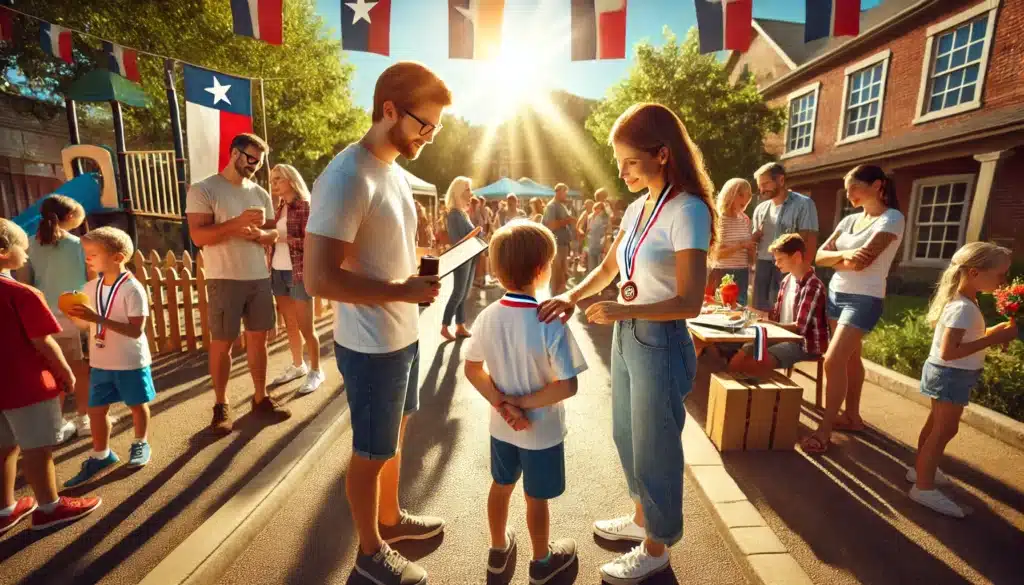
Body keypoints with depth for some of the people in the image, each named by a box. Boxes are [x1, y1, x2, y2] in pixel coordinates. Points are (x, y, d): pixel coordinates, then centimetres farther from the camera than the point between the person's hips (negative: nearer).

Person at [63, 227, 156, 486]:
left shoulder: (132, 289, -19)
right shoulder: (91, 287, 2)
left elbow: (136, 330, -24)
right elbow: (92, 323, 12)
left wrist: (97, 318, -29)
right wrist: (77, 314, -8)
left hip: (131, 362, -6)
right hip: (100, 362, 6)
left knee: (137, 405, 12)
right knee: (96, 409, 12)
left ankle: (141, 444, 33)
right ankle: (101, 455, 29)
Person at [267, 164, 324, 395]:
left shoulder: (305, 206, -8)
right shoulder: (279, 208, 13)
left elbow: (310, 242, -15)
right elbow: (275, 239, 17)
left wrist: (284, 237, -21)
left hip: (299, 273, -7)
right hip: (278, 273, 7)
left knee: (306, 327, 1)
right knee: (290, 324, 14)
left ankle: (316, 371, 15)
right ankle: (298, 365, 28)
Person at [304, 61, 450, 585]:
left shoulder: (393, 170, 8)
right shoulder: (347, 178, -21)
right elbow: (319, 278, -26)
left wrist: (420, 277, 3)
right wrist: (403, 291, -22)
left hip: (404, 335, 9)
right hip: (372, 346, -9)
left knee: (394, 437, 25)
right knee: (372, 453, 12)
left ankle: (391, 519, 49)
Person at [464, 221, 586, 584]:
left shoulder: (487, 316, -13)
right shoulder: (551, 323, -27)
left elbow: (472, 370, -5)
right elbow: (568, 386, -26)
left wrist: (501, 403, -9)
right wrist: (523, 402, -17)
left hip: (502, 426, 4)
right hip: (541, 430, -4)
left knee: (501, 487, 26)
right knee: (536, 498, 19)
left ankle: (499, 549, 51)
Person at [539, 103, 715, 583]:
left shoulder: (687, 210, -16)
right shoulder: (636, 208, 7)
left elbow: (689, 302, -20)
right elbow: (607, 268, 13)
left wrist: (620, 311, -23)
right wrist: (572, 296, -2)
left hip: (660, 342, -8)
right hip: (626, 335, 8)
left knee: (653, 448, 10)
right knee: (626, 436, 22)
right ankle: (641, 518, 48)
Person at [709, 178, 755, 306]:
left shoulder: (745, 219, 8)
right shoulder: (718, 219, -10)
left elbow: (749, 248, 18)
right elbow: (715, 254, -17)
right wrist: (740, 245, -20)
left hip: (742, 274, 6)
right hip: (722, 273, -6)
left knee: (740, 306, 11)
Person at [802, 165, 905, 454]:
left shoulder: (892, 218, -9)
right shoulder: (849, 220, 11)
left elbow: (861, 262, -20)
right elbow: (820, 256, 3)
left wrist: (835, 258, -2)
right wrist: (844, 255, -17)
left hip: (863, 299, -7)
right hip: (836, 294, 7)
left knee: (833, 361, -14)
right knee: (849, 357, 16)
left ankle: (824, 430, -4)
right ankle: (852, 416, 30)